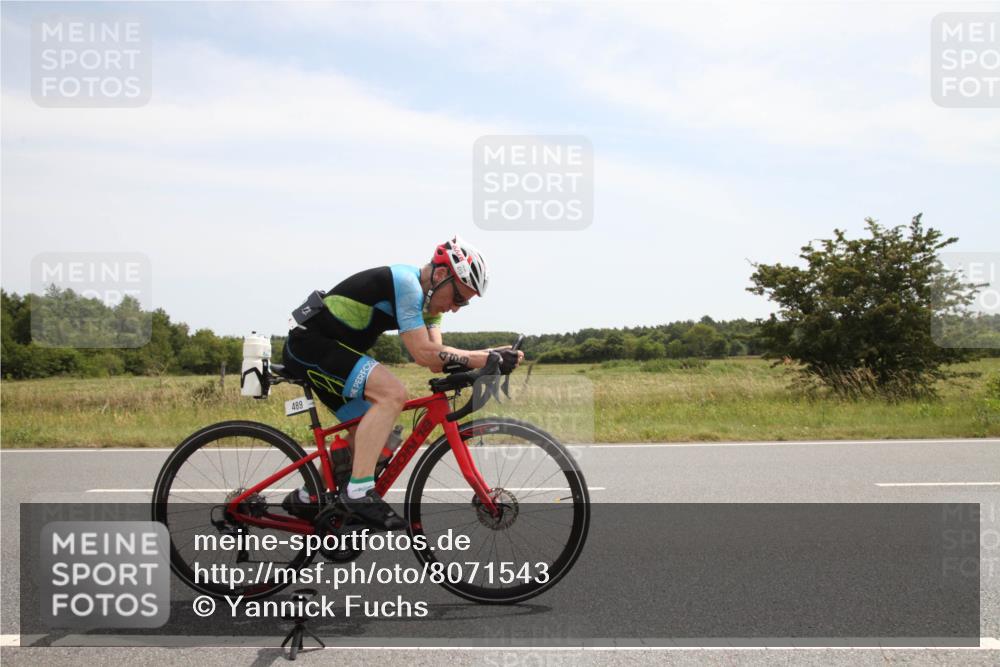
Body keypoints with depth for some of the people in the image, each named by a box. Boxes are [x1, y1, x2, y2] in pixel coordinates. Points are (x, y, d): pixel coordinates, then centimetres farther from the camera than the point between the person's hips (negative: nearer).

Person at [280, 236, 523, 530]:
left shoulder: (426, 297, 8)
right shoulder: (406, 283, -21)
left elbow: (437, 358, -3)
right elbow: (424, 354, -26)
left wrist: (490, 355, -16)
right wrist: (485, 360, -27)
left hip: (322, 347, 11)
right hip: (311, 342, -10)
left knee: (367, 430, 13)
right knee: (392, 394, -25)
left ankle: (306, 498, 27)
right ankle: (359, 492, -24)